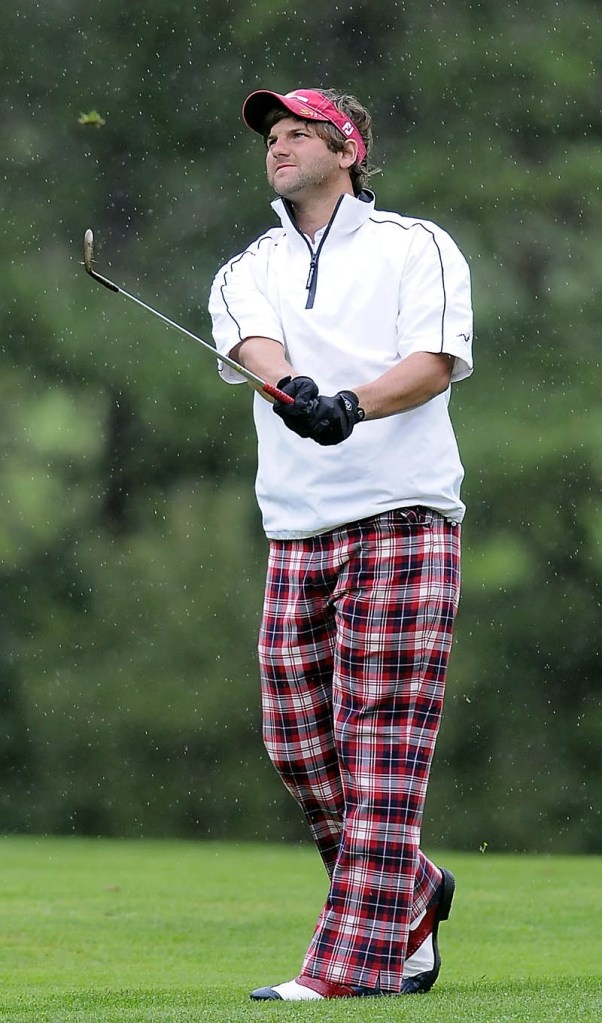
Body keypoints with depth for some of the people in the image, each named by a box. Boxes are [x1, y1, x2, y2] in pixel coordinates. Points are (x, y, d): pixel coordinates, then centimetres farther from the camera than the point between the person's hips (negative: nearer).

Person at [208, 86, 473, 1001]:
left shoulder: (416, 247, 7)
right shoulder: (248, 273, 17)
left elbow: (437, 361, -9)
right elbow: (253, 344, -6)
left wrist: (352, 404, -28)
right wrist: (288, 389, -30)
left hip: (404, 521, -5)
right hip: (297, 536, 5)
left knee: (382, 745, -10)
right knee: (299, 744, 1)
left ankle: (354, 963, -12)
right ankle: (413, 898, 22)